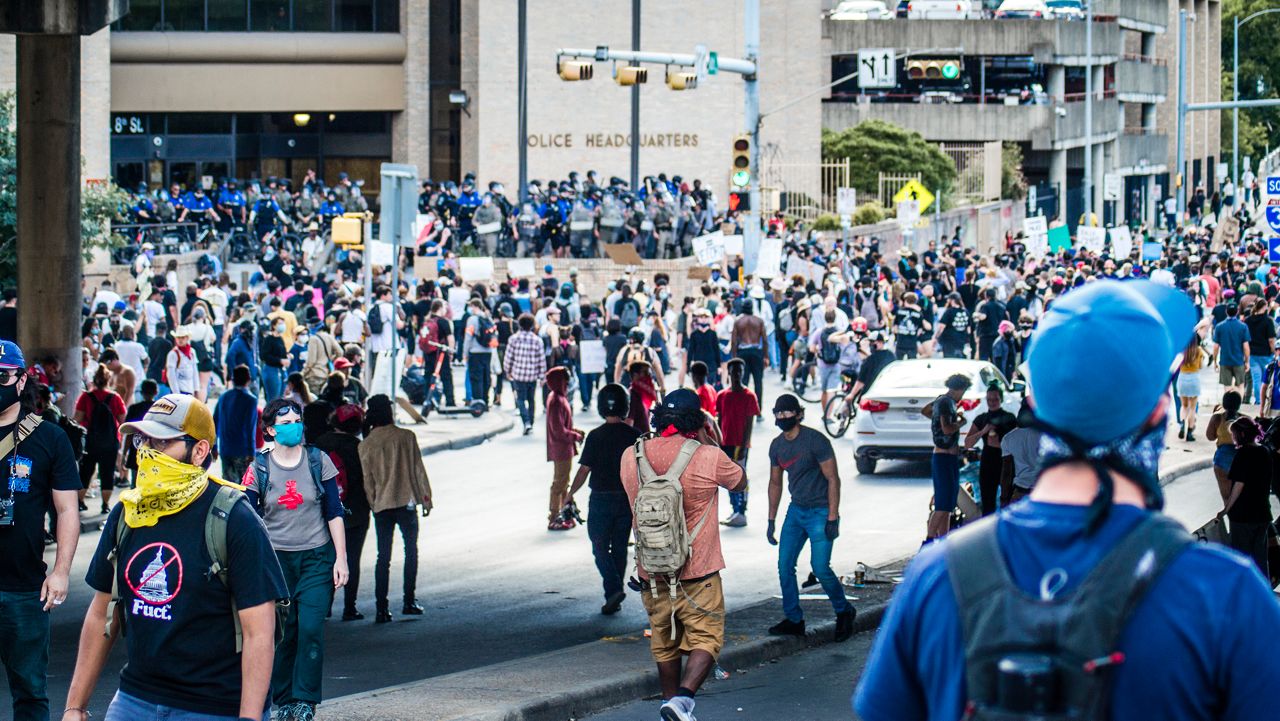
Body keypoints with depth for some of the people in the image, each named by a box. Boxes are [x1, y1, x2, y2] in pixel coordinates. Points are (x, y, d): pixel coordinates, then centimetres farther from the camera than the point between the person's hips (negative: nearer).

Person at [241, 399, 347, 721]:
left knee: (311, 629, -11)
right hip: (276, 558, 0)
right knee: (282, 632, 2)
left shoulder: (318, 461, 0)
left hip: (316, 558, 0)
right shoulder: (259, 468, -2)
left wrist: (341, 558, -1)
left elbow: (334, 513, 3)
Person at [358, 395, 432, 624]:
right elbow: (418, 469, -2)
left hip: (382, 505, 1)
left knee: (383, 556, 6)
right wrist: (425, 498, 6)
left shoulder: (366, 445, -3)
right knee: (411, 550, 13)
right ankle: (409, 602, 10)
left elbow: (367, 480, 1)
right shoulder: (406, 437, -6)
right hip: (406, 502, -1)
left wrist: (373, 505, 11)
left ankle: (382, 608, 0)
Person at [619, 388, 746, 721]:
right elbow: (740, 481, 8)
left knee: (665, 644, 18)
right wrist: (713, 441, 17)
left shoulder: (631, 457, -2)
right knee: (706, 639, 3)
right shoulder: (709, 457, -13)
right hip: (698, 573, -4)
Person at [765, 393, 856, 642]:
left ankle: (844, 612, 10)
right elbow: (775, 483, 17)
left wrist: (832, 519, -18)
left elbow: (833, 479, -14)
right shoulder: (777, 446, 5)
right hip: (796, 510, 7)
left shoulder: (815, 441, -15)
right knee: (784, 565, 0)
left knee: (820, 568, -13)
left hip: (820, 511, -7)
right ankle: (793, 619, 11)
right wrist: (771, 520, 16)